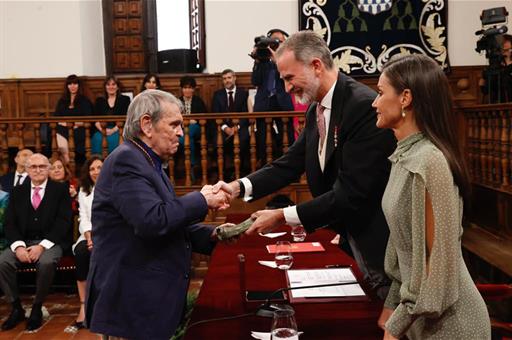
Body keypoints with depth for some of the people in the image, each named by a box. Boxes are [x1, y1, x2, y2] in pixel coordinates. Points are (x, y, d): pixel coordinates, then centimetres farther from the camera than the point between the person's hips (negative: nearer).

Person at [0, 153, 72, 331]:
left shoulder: (60, 189, 2)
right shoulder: (17, 191, 12)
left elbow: (63, 221, -7)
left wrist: (42, 245, -19)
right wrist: (18, 246, -14)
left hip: (50, 241, -3)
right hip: (23, 241, 4)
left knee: (46, 262, -35)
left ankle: (37, 308, -13)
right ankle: (16, 308, -6)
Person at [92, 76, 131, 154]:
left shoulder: (125, 99, 14)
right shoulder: (99, 100, 22)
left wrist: (114, 130, -13)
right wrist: (101, 128, -10)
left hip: (118, 130, -2)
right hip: (101, 130, 2)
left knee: (113, 139, -35)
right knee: (97, 139, -32)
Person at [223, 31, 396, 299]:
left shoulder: (365, 106, -23)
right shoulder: (316, 111, 6)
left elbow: (351, 193, -26)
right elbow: (290, 164, 4)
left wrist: (282, 217, -22)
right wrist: (239, 187, -12)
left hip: (378, 242, -8)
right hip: (347, 236, 8)